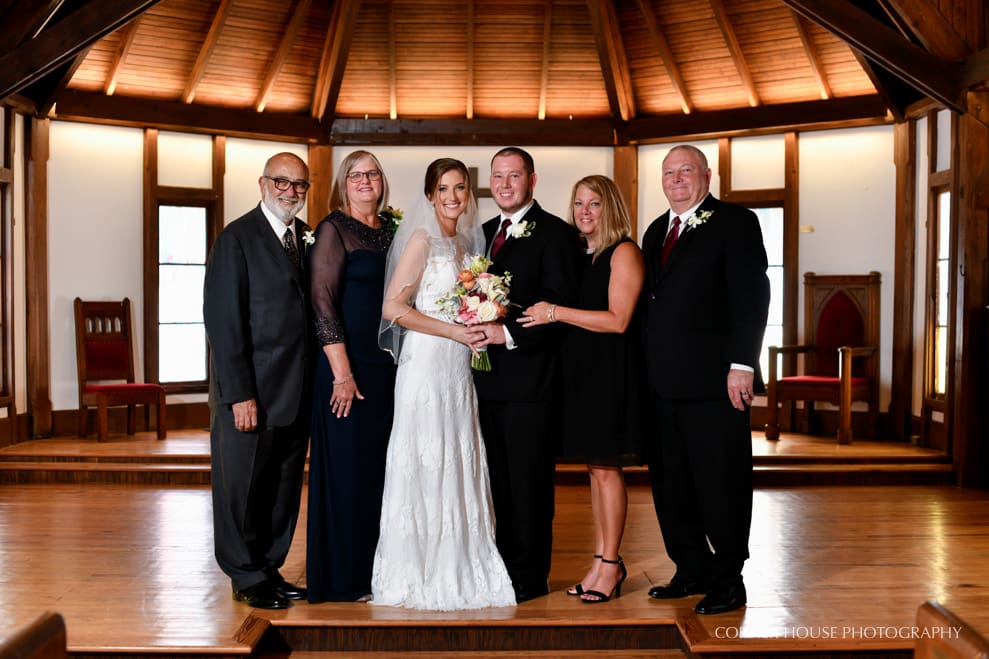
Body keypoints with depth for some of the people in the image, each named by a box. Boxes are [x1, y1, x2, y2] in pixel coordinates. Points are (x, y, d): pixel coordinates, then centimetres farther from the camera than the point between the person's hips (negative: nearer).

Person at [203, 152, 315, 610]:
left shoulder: (309, 238, 10)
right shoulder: (237, 238, -8)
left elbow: (312, 309, 10)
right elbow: (223, 321, -13)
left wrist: (316, 384, 2)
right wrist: (239, 394, -17)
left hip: (296, 391, 6)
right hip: (249, 391, -6)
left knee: (285, 489, 14)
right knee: (242, 486, 7)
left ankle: (270, 569, 28)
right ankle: (247, 578, 21)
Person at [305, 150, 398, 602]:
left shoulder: (391, 229, 13)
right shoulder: (333, 229, -6)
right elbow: (323, 303, -12)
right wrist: (342, 373, -17)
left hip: (389, 365, 6)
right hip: (349, 366, -6)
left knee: (382, 465, 11)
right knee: (347, 467, 0)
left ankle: (377, 569, 23)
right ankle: (344, 578, 12)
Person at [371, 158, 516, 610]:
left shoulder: (467, 242, 14)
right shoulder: (423, 239, -7)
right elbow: (394, 308, -14)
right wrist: (455, 331, -15)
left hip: (459, 369, 7)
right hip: (426, 364, -7)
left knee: (458, 466, 10)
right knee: (425, 466, -1)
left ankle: (458, 569, 20)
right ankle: (419, 575, 10)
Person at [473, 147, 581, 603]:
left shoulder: (555, 233, -6)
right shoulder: (485, 233, 17)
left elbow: (561, 305, -13)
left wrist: (509, 334, -20)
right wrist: (475, 326, 0)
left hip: (529, 377, -7)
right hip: (488, 377, 7)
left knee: (529, 481, 1)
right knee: (498, 479, 14)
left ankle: (529, 577, 12)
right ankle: (503, 567, 26)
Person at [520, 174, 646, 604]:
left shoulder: (624, 252, -7)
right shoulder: (581, 256, 15)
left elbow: (617, 320, -16)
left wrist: (555, 312, -15)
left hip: (611, 370, -7)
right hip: (581, 368, 8)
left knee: (606, 468, -3)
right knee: (595, 468, 11)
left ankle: (610, 565, 8)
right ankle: (603, 561, 19)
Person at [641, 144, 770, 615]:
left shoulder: (735, 223, -2)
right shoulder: (656, 231, 19)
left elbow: (751, 296, -10)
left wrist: (742, 365, -17)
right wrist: (645, 369, 11)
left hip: (714, 379, -7)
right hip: (662, 382, 7)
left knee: (722, 482, 1)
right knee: (670, 483, 12)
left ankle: (728, 579, 15)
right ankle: (692, 571, 25)